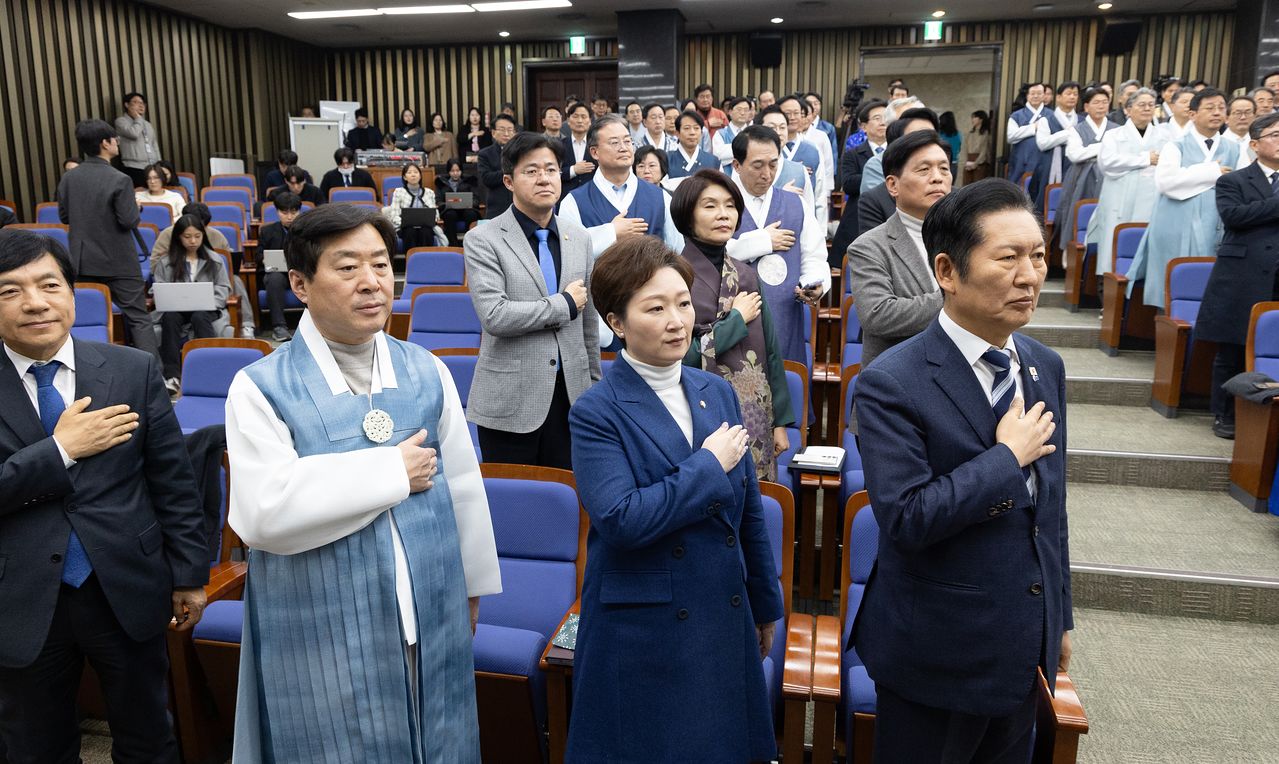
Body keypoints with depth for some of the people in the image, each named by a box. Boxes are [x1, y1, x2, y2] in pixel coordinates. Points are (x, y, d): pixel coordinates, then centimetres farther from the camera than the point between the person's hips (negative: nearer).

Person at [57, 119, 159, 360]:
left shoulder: (68, 179, 0)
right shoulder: (120, 180, -17)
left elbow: (64, 217, 7)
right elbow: (129, 221, -16)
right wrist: (135, 207, 3)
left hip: (82, 263, 5)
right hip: (117, 262, -5)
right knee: (138, 318, -1)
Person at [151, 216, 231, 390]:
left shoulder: (215, 260, 11)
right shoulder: (165, 262, 10)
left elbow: (223, 288, 8)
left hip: (207, 309, 0)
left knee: (199, 318, -36)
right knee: (170, 318, -34)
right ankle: (172, 375, -39)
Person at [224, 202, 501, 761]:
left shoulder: (427, 373, 1)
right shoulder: (261, 387, -10)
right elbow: (262, 513, -22)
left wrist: (471, 587, 13)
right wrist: (392, 471, -18)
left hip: (430, 621, 4)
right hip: (321, 638, -3)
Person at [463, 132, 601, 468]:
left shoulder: (579, 238, 9)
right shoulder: (483, 240, -7)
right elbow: (494, 316, -20)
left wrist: (594, 383, 17)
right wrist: (564, 304, -12)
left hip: (570, 392, 4)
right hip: (511, 401, -4)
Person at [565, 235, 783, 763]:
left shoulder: (717, 392, 4)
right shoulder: (597, 413, -13)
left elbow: (749, 510, 10)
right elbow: (622, 520, -25)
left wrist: (765, 604, 16)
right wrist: (710, 464, -18)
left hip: (725, 621, 5)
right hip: (642, 631, -5)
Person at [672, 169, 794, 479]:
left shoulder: (747, 275, 7)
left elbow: (770, 351, 9)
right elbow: (679, 356, -16)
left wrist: (780, 421, 6)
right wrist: (737, 319, -10)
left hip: (755, 418, 5)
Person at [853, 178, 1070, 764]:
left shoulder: (1046, 368, 2)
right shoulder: (891, 384, -21)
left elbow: (1052, 505, 9)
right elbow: (906, 517, -28)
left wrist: (1060, 619, 15)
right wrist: (1008, 457, -20)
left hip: (1026, 648, 6)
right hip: (937, 655, -6)